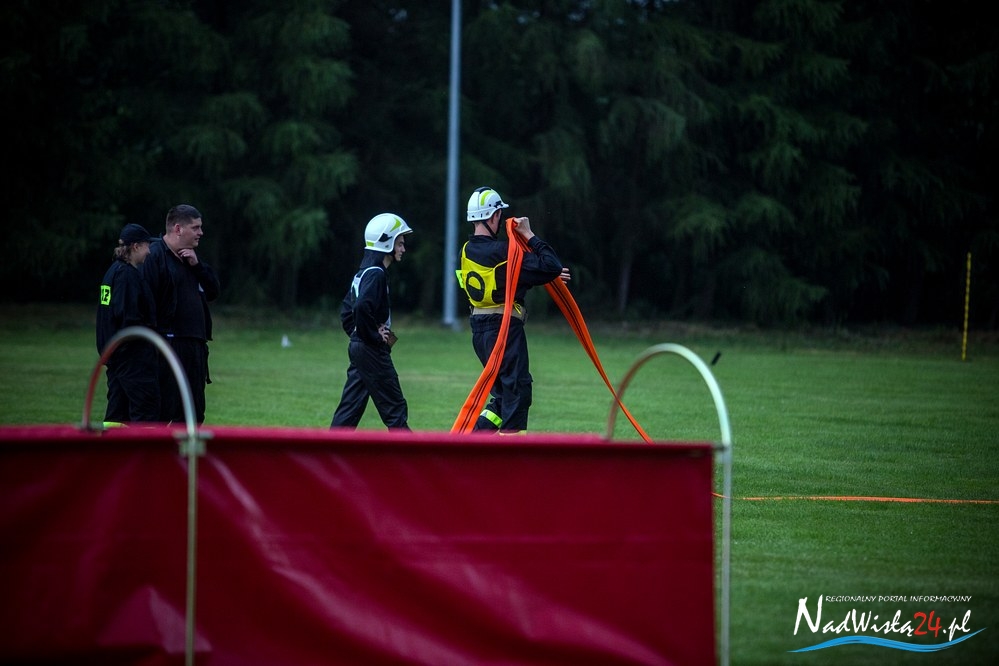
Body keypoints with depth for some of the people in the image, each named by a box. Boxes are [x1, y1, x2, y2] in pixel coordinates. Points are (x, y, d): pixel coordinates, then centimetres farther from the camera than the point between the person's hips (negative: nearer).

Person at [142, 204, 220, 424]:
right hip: (169, 346, -9)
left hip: (195, 346, 9)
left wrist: (197, 265, 0)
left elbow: (213, 292, 15)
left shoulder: (189, 257, 19)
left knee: (194, 412, 10)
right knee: (169, 411, -11)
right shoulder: (155, 256, -9)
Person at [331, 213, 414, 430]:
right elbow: (362, 307, -29)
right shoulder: (375, 274, -15)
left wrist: (356, 333, 13)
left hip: (358, 347, 10)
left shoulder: (363, 273, 16)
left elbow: (346, 311, 22)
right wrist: (375, 336, -18)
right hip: (373, 352, -10)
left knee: (349, 409, 9)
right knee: (395, 408, -3)